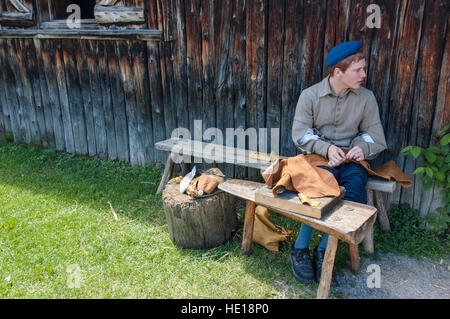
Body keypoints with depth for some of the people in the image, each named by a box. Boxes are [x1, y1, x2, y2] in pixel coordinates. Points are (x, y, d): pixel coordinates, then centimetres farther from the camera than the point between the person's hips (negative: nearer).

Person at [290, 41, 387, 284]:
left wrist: (363, 147, -14)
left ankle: (323, 250, -15)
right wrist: (326, 148, -20)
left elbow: (375, 137, 10)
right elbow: (300, 133, -4)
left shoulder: (366, 98, 6)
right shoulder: (310, 95, 0)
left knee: (355, 190, -29)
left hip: (351, 159, 2)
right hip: (319, 156, -2)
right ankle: (300, 249, -15)